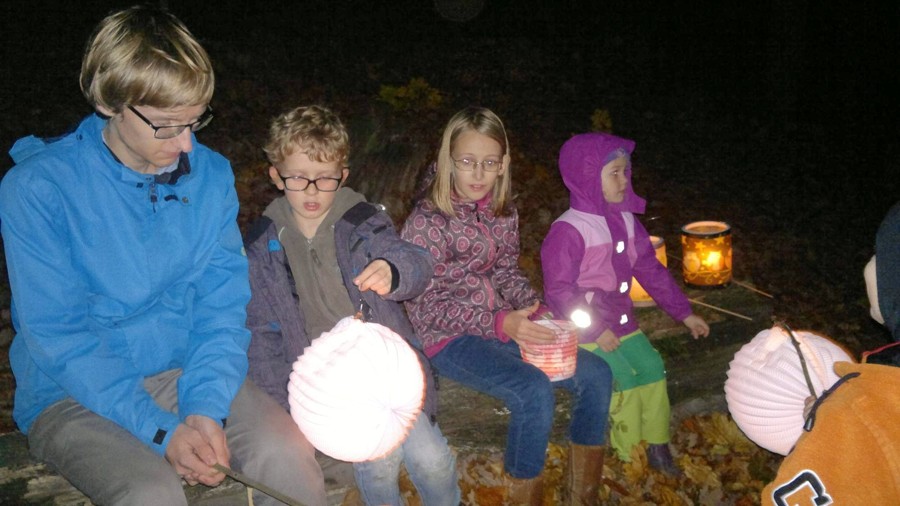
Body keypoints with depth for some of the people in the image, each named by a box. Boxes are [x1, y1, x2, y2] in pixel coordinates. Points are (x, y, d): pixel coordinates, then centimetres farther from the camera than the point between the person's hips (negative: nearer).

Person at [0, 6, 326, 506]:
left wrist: (207, 408, -18)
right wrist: (161, 430, -23)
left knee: (287, 454, -22)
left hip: (185, 372, 3)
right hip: (73, 394, -2)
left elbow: (223, 306, -2)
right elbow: (61, 338, -15)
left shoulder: (211, 174, -2)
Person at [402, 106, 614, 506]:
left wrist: (538, 315, -5)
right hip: (450, 339, -7)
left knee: (596, 374, -3)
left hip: (503, 324, 7)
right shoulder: (428, 221, -16)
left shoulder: (504, 213, 4)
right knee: (534, 390, -30)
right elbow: (425, 307, -16)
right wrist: (500, 323, -25)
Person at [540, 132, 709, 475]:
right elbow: (559, 292, -19)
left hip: (621, 320, 7)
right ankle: (628, 457, -1)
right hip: (585, 329, -7)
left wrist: (684, 313, 11)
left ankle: (657, 445, 10)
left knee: (652, 367, -6)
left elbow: (651, 270, 13)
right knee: (623, 378, -18)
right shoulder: (567, 231, -17)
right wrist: (596, 331, -22)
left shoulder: (626, 221, 7)